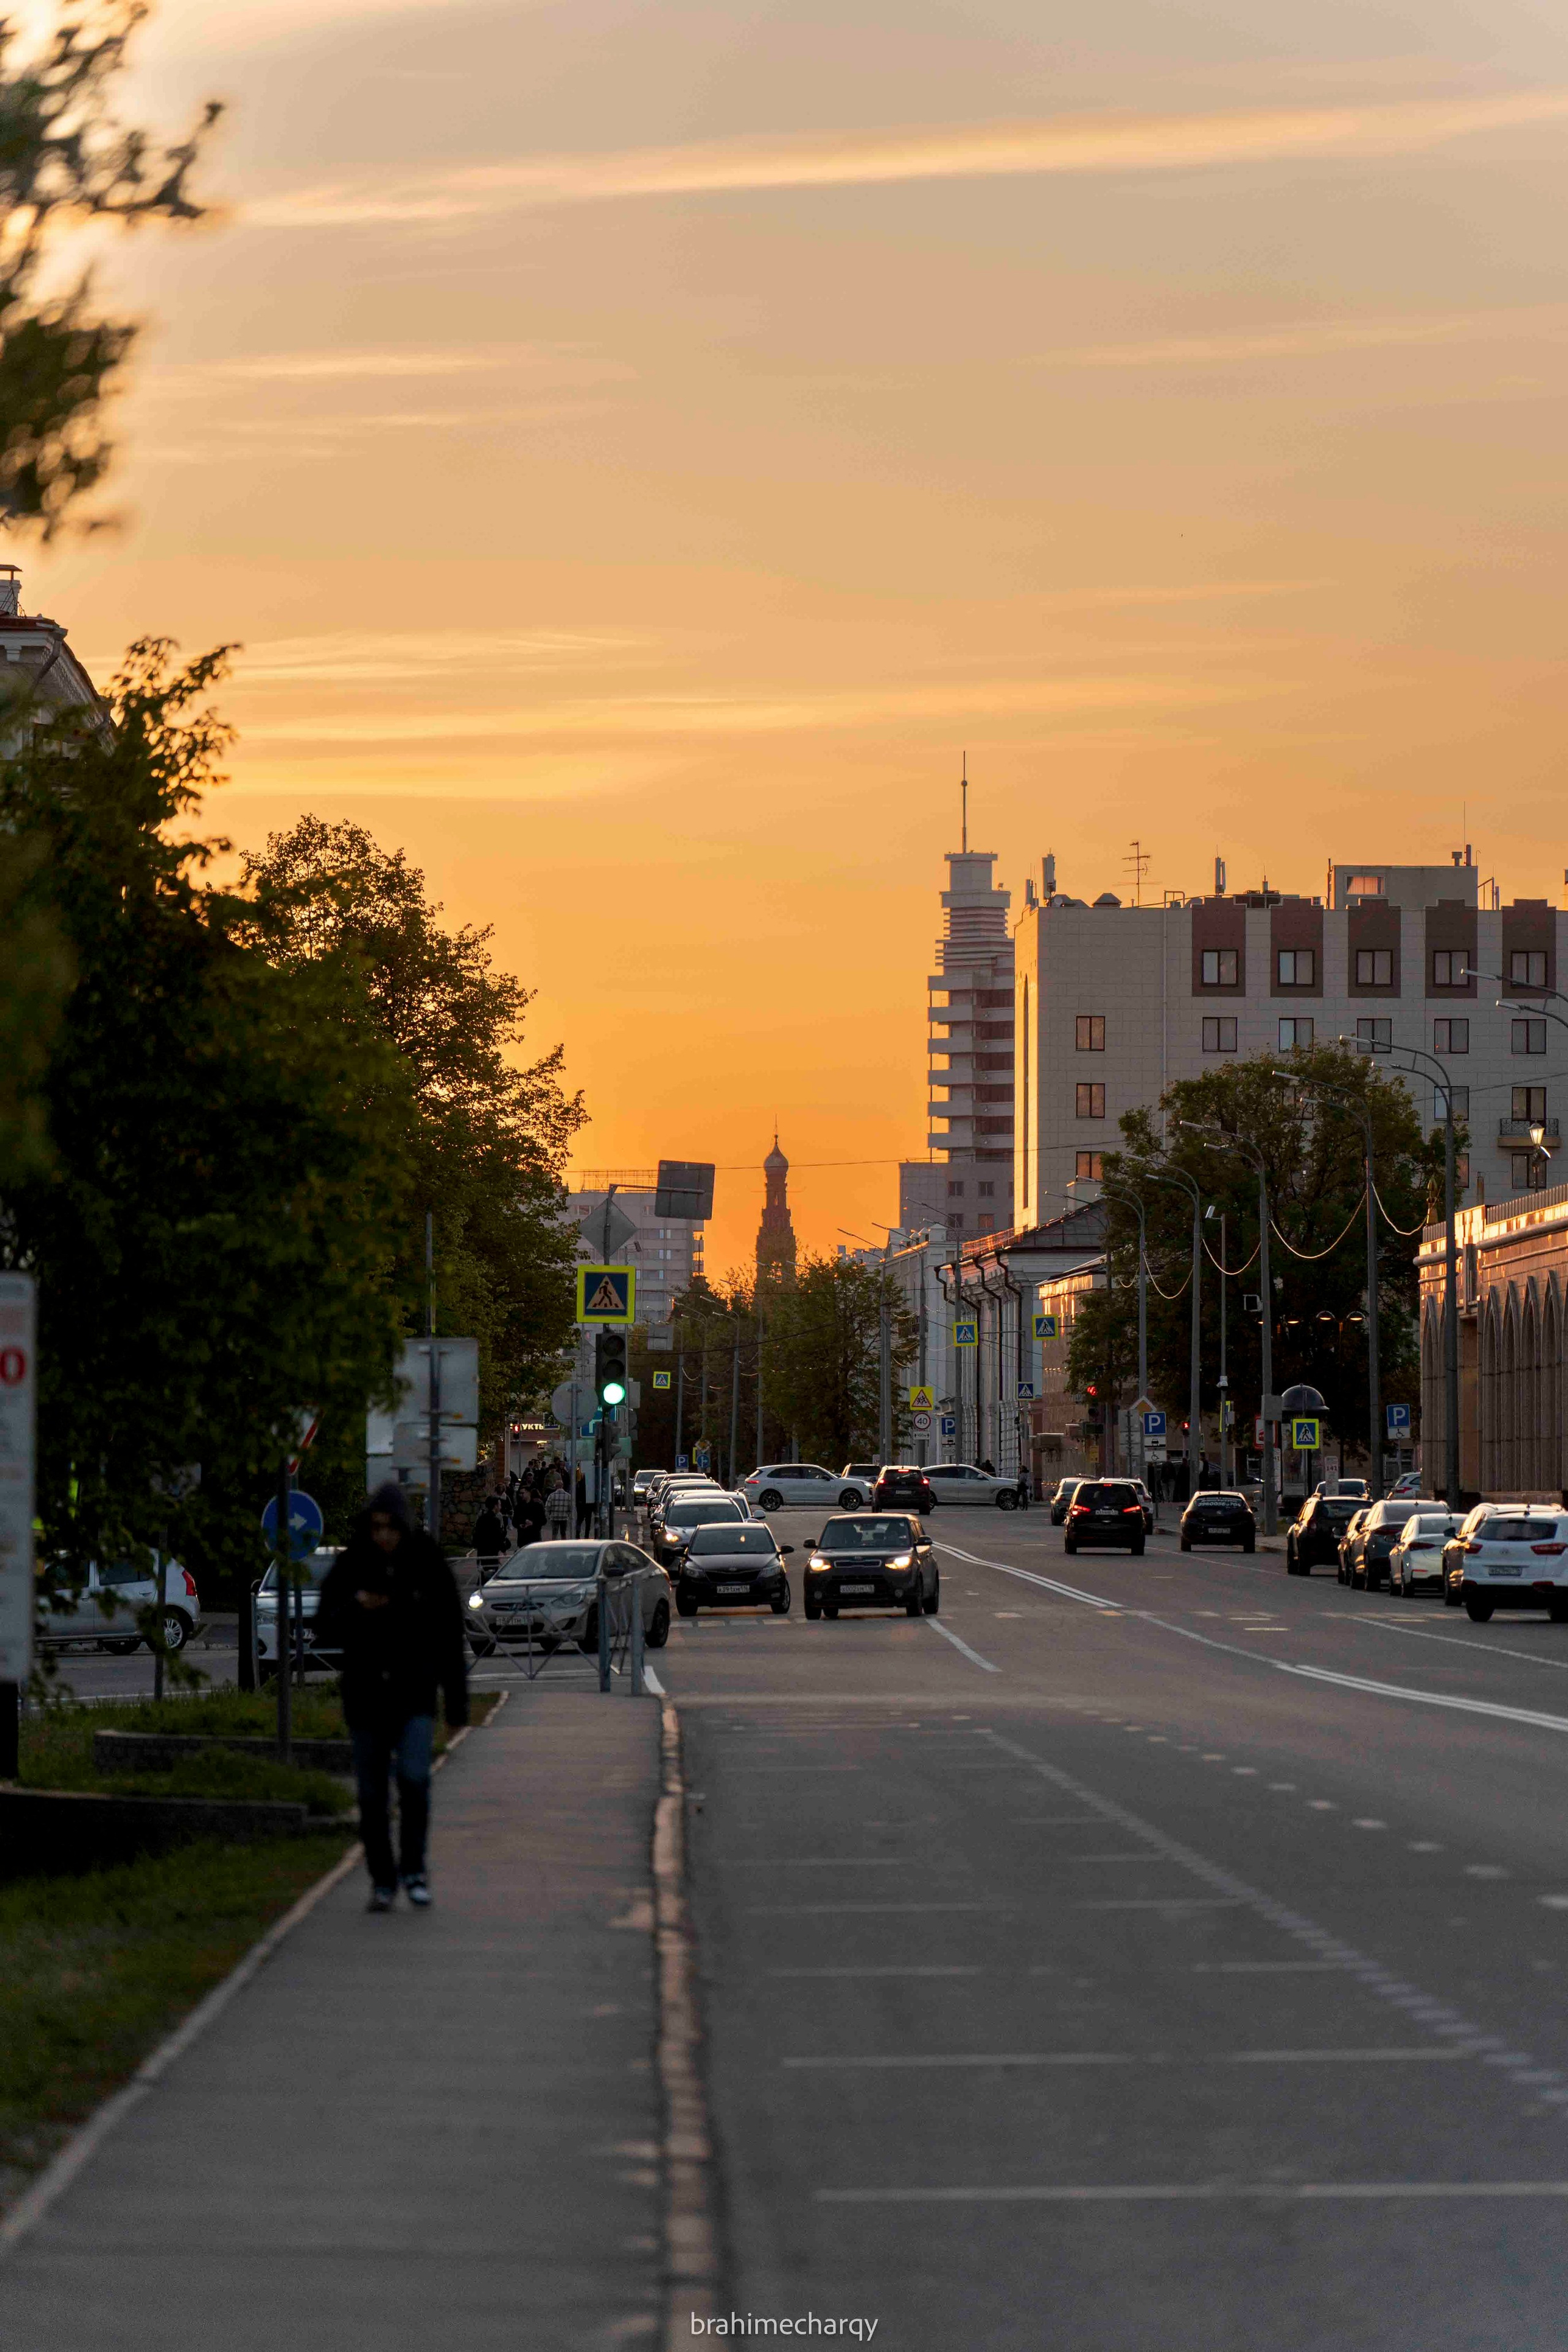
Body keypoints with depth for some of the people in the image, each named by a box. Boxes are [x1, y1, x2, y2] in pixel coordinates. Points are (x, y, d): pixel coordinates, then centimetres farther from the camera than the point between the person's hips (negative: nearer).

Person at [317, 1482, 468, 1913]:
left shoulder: (428, 1567, -3)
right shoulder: (350, 1567, -2)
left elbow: (450, 1637, 3)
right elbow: (325, 1633, -2)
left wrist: (457, 1700, 2)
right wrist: (355, 1609, -21)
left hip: (414, 1697, -2)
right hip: (365, 1698, 2)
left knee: (414, 1779, -19)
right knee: (372, 1795, 5)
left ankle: (413, 1869, -1)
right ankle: (383, 1881, 19)